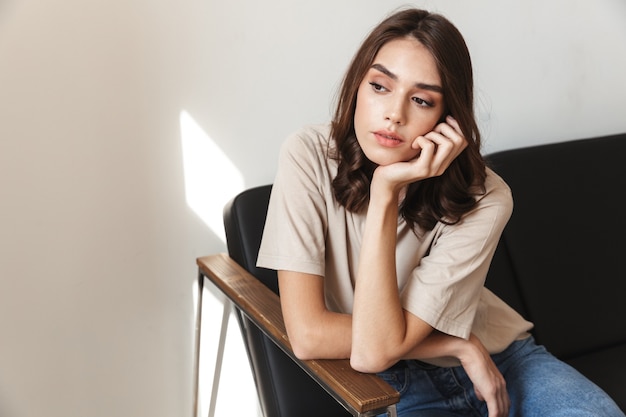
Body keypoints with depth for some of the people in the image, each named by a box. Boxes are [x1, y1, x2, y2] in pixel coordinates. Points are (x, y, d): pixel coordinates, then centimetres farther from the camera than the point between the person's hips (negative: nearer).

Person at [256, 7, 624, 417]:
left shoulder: (484, 200, -20)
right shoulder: (310, 157, -19)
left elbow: (376, 351, -26)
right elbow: (309, 335, -24)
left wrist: (385, 192, -31)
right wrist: (458, 346, -17)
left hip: (496, 357, 1)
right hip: (396, 383, 0)